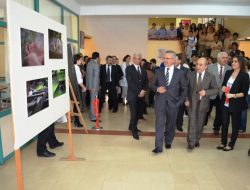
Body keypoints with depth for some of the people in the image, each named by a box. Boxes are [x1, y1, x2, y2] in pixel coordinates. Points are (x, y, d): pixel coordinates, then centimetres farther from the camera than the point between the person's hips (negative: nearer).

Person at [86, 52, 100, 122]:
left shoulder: (89, 63, 11)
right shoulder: (96, 64, -15)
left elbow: (87, 74, 14)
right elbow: (96, 76, -20)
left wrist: (88, 85, 17)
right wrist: (94, 87, -19)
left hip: (90, 85, 9)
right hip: (94, 85, -9)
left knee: (92, 100, 19)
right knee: (94, 101, -3)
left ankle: (92, 115, 31)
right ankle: (93, 117, 3)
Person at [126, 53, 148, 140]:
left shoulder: (143, 70, 15)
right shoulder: (129, 69, -2)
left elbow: (146, 82, 11)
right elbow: (130, 82, -12)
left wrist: (143, 90, -8)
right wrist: (138, 92, -16)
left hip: (141, 95, 5)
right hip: (132, 95, -5)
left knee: (137, 113, 9)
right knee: (134, 113, -4)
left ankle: (132, 127, 28)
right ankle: (134, 130, 10)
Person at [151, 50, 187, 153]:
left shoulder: (180, 73, 0)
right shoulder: (158, 72, 4)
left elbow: (184, 88, 5)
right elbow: (152, 85, 9)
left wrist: (180, 101, -2)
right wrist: (157, 89, -13)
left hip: (173, 103, 0)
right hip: (160, 102, 0)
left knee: (171, 124, 14)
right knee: (159, 124, -3)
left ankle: (168, 142, 35)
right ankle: (158, 147, 2)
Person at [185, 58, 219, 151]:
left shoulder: (210, 77, -2)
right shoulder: (190, 75, -1)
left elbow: (216, 89, -1)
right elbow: (185, 88, 4)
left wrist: (206, 92, -18)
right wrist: (186, 99, -6)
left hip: (203, 103, 1)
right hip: (192, 102, -1)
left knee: (200, 123, 12)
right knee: (192, 122, -7)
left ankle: (197, 140, 33)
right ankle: (191, 143, 3)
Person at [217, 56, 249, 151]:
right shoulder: (228, 72, 5)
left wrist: (233, 95, -22)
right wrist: (223, 87, -5)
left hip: (236, 104, -4)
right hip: (225, 103, 5)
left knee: (235, 125, 11)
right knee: (224, 123, 11)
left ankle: (231, 144, 24)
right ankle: (223, 143, 26)